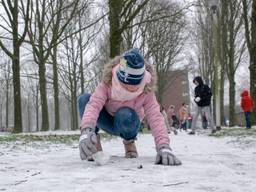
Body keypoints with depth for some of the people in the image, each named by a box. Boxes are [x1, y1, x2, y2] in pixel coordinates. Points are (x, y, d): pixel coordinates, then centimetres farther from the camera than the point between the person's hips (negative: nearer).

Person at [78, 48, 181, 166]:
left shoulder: (146, 92, -26)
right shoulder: (107, 84, -28)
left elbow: (155, 117, -36)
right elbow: (93, 104, -43)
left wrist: (164, 147, -53)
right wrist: (86, 131, -63)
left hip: (127, 126, 0)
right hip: (107, 122, 0)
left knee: (125, 115, -40)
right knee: (84, 99, -31)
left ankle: (129, 141, -5)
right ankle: (94, 139, -10)